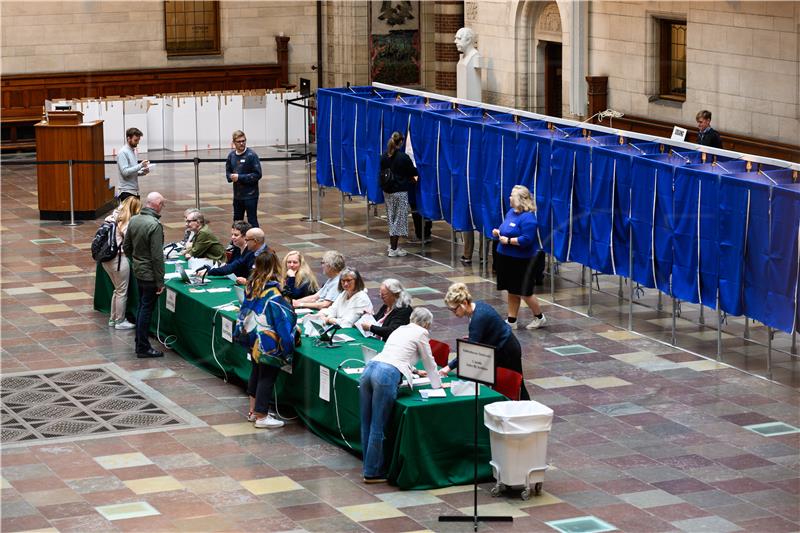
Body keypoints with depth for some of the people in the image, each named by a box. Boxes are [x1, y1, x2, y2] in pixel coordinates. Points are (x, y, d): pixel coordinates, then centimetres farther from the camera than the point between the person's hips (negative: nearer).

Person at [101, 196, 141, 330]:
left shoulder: (112, 218, 7)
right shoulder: (126, 223, -16)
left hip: (106, 258, 8)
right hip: (118, 259, -8)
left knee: (118, 290, 22)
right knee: (122, 291, 6)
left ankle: (113, 319, 29)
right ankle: (120, 321, 14)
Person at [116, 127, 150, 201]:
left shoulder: (133, 151, 16)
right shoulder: (123, 153, -12)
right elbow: (125, 172, -21)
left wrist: (142, 172, 4)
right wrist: (140, 165, -22)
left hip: (135, 191, 9)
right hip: (126, 192, -9)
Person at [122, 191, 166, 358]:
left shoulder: (134, 220, 2)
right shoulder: (155, 225, -23)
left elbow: (126, 246, 12)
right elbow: (157, 256, -23)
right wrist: (160, 281, -17)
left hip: (138, 271, 8)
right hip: (150, 275, -8)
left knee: (141, 307, 19)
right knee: (147, 310, 0)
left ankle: (139, 343, 27)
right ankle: (143, 348, 7)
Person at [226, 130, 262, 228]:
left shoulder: (251, 155, -13)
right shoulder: (231, 155, 5)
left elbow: (257, 174, -15)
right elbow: (228, 172, 15)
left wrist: (239, 177, -18)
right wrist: (231, 176, -10)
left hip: (250, 195, -6)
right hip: (237, 195, 6)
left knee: (252, 221, -1)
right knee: (237, 220, 17)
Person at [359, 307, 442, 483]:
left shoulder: (400, 329, 31)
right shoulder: (421, 333, 10)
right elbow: (429, 362, 17)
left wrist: (412, 370, 65)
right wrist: (437, 385, 33)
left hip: (369, 369, 8)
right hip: (387, 375, -7)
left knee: (367, 424, 11)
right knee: (377, 427, -2)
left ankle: (369, 467, 20)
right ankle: (373, 473, 3)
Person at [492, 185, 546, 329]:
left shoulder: (527, 218, -20)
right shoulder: (511, 212, 9)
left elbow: (526, 240, -27)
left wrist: (508, 240, -22)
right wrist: (498, 232, 3)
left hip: (521, 262, -9)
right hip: (507, 258, 9)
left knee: (524, 293, 2)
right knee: (512, 291, 14)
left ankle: (539, 317, 21)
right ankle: (511, 320, 21)